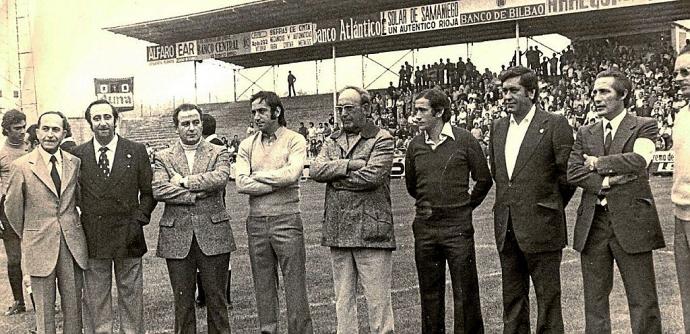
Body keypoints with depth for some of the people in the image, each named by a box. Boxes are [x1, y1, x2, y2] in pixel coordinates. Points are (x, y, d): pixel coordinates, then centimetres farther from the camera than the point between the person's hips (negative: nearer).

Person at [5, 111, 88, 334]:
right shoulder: (22, 166, -5)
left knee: (73, 307, 9)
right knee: (44, 311, 7)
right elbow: (12, 207, 4)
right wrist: (27, 236, 12)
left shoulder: (75, 163, 4)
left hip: (72, 245, 3)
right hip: (40, 247, -2)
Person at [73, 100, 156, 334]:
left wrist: (139, 219, -6)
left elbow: (148, 192, 5)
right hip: (92, 239, 0)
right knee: (95, 299, 9)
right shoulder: (78, 155, 2)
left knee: (131, 297, 10)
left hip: (128, 237, 0)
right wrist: (78, 224, -1)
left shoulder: (137, 151, 1)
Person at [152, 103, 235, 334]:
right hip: (177, 237, 1)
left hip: (213, 235, 0)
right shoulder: (163, 158, 8)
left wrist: (184, 181, -10)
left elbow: (220, 178, -14)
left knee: (216, 298, 7)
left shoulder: (219, 154, 7)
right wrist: (196, 195, -13)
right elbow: (158, 190, -9)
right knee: (182, 301, 8)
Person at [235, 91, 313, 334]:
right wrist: (278, 182, -10)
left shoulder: (294, 140, 0)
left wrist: (258, 176, -6)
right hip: (256, 222, 4)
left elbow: (292, 174, -18)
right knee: (263, 287, 12)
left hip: (286, 220, -4)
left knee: (295, 286, 0)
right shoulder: (247, 145, 9)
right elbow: (241, 184, -4)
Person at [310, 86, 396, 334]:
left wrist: (335, 178, -5)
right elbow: (315, 170, -1)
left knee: (378, 299, -1)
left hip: (371, 230, -5)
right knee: (343, 299, 13)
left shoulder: (382, 139, -2)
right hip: (337, 231, 6)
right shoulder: (332, 141, 15)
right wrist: (349, 164, -12)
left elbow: (371, 176, -16)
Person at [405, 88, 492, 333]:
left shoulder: (464, 140, -5)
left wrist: (466, 206, 8)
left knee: (465, 292, 2)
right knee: (429, 292, 11)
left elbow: (484, 180, 4)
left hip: (457, 227, -3)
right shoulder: (415, 145, 4)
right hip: (424, 227, 4)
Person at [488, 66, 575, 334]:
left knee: (548, 297, 4)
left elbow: (567, 173, -5)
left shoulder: (555, 125, -8)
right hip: (506, 229, 6)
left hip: (541, 228, -6)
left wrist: (551, 208, 4)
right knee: (512, 297, 15)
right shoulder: (498, 127, 11)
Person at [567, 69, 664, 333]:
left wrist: (598, 163, -7)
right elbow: (572, 172, 0)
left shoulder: (644, 127, 2)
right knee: (594, 301, 11)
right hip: (592, 224, 4)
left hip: (631, 222, -3)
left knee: (643, 302, 1)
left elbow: (638, 160, -18)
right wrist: (605, 182, -12)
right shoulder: (585, 133, 13)